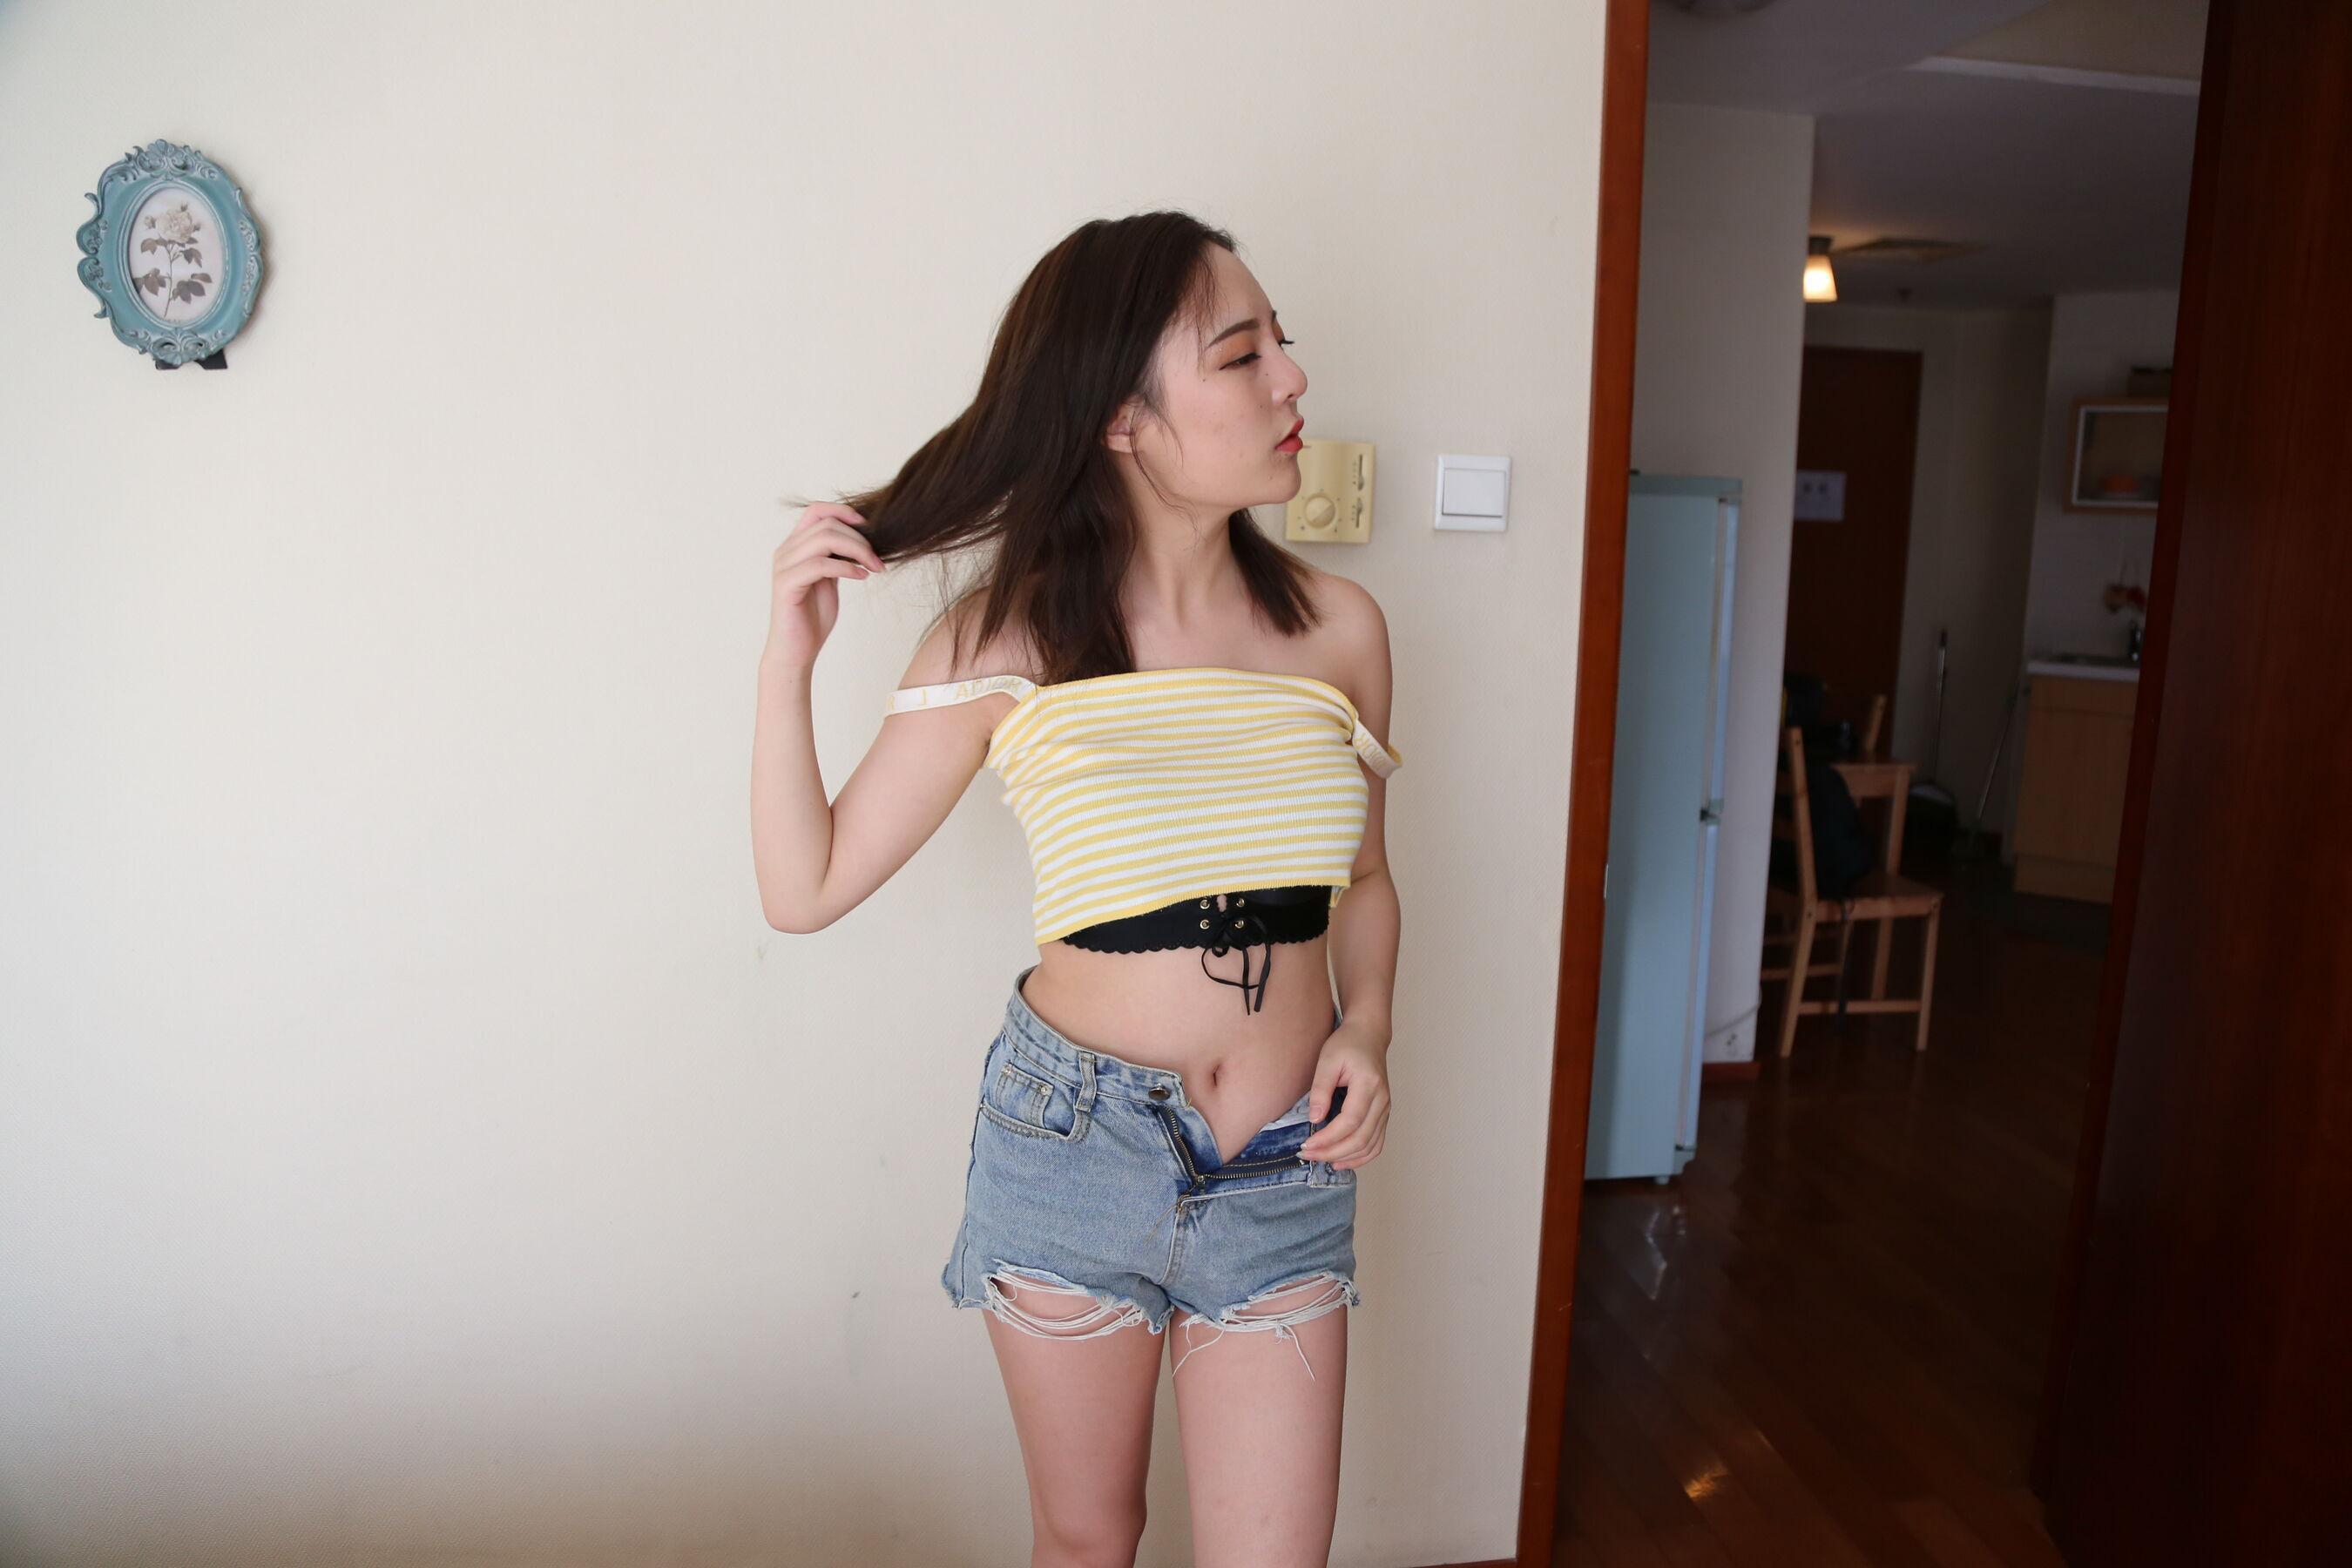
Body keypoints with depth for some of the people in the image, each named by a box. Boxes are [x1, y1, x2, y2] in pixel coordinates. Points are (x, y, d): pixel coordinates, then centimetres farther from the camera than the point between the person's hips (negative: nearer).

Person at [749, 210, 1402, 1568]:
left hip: (1286, 1171, 2)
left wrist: (1367, 1031, -5)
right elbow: (807, 887, -6)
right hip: (1071, 1138, -1)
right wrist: (789, 656, -15)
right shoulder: (1008, 642, -9)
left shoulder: (1340, 627, -2)